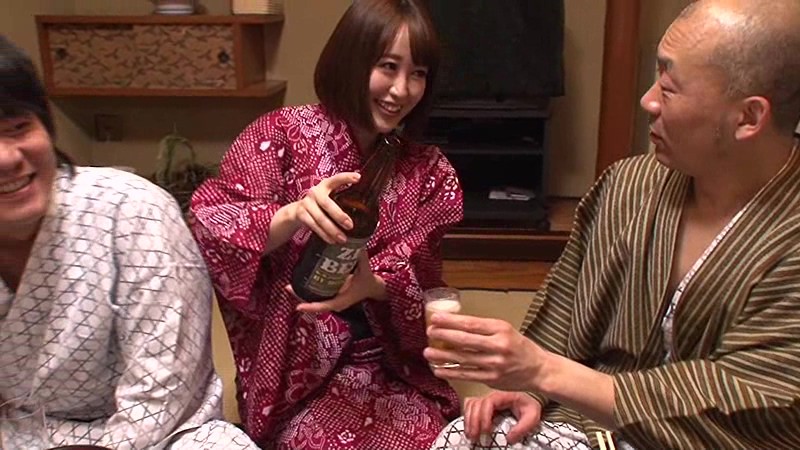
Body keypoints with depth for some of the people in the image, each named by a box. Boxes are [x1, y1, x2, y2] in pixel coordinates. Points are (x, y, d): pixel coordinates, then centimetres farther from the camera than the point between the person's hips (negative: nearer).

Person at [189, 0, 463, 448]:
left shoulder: (430, 173, 3)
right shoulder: (282, 135, -7)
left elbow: (419, 282, -1)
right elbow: (207, 223, -13)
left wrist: (373, 285, -24)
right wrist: (291, 215, -32)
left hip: (393, 366, 3)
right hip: (295, 366, -3)